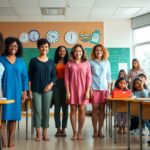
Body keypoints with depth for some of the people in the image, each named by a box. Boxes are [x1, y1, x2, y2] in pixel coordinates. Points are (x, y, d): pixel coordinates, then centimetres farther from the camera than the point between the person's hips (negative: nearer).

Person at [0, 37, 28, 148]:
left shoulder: (21, 61, 9)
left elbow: (24, 77, 9)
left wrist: (24, 91, 3)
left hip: (16, 92, 3)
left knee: (14, 116, 4)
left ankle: (10, 141, 11)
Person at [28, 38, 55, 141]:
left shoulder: (51, 62, 8)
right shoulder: (33, 61, 2)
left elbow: (54, 76, 9)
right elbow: (29, 76, 1)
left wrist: (51, 84, -9)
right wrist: (29, 89, -6)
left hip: (47, 90, 2)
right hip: (36, 90, -2)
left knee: (46, 111, 4)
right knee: (37, 111, -2)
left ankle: (45, 134, 12)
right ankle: (38, 134, 7)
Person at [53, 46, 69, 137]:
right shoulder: (54, 63, 7)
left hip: (66, 85, 0)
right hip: (56, 85, 0)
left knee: (65, 107, 2)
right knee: (57, 107, 2)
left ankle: (63, 129, 10)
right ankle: (58, 129, 10)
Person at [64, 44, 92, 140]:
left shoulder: (86, 64, 4)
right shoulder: (69, 64, 4)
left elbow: (89, 78, 2)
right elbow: (66, 78, 2)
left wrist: (87, 91, -6)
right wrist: (67, 91, -5)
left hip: (83, 90, 0)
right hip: (72, 89, 0)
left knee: (82, 110, 1)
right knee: (73, 110, 2)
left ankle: (80, 132, 10)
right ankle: (74, 132, 9)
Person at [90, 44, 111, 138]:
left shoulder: (107, 62, 11)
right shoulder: (91, 63, 5)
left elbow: (109, 76, 11)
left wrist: (109, 88, 4)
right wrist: (90, 88, -7)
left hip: (104, 88, 2)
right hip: (94, 89, -2)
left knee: (102, 109, 3)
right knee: (95, 109, -2)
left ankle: (100, 130, 10)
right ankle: (95, 130, 6)